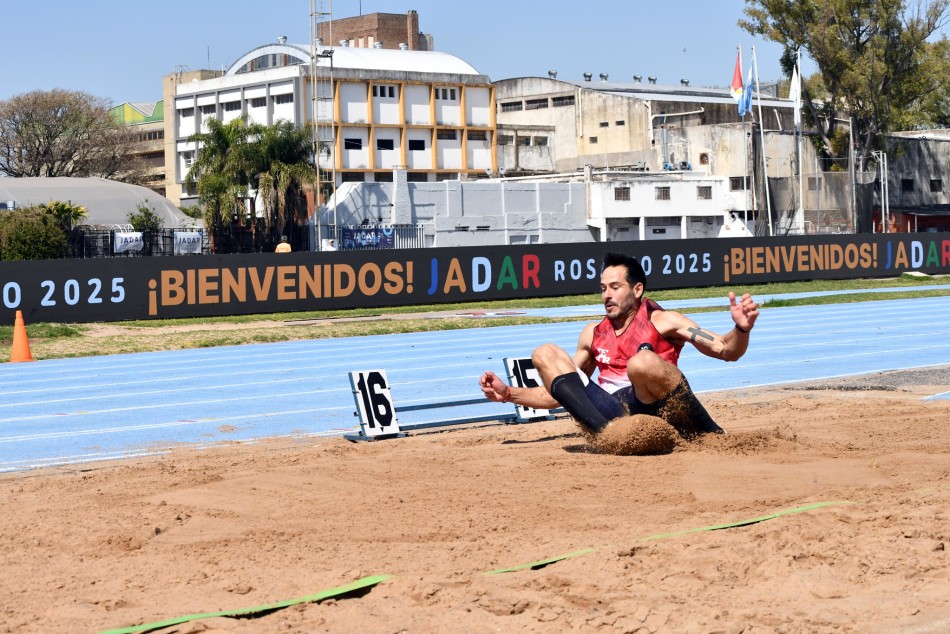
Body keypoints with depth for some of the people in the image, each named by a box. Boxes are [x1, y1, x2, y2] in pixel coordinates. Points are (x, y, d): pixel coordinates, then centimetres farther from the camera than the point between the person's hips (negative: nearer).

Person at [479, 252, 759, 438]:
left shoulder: (661, 321, 8)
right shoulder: (593, 335, 23)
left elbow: (726, 351, 2)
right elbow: (560, 394, 28)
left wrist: (741, 329, -21)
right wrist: (508, 394, 17)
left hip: (655, 409, -5)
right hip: (612, 413, 5)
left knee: (641, 362, -35)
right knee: (545, 354, -4)